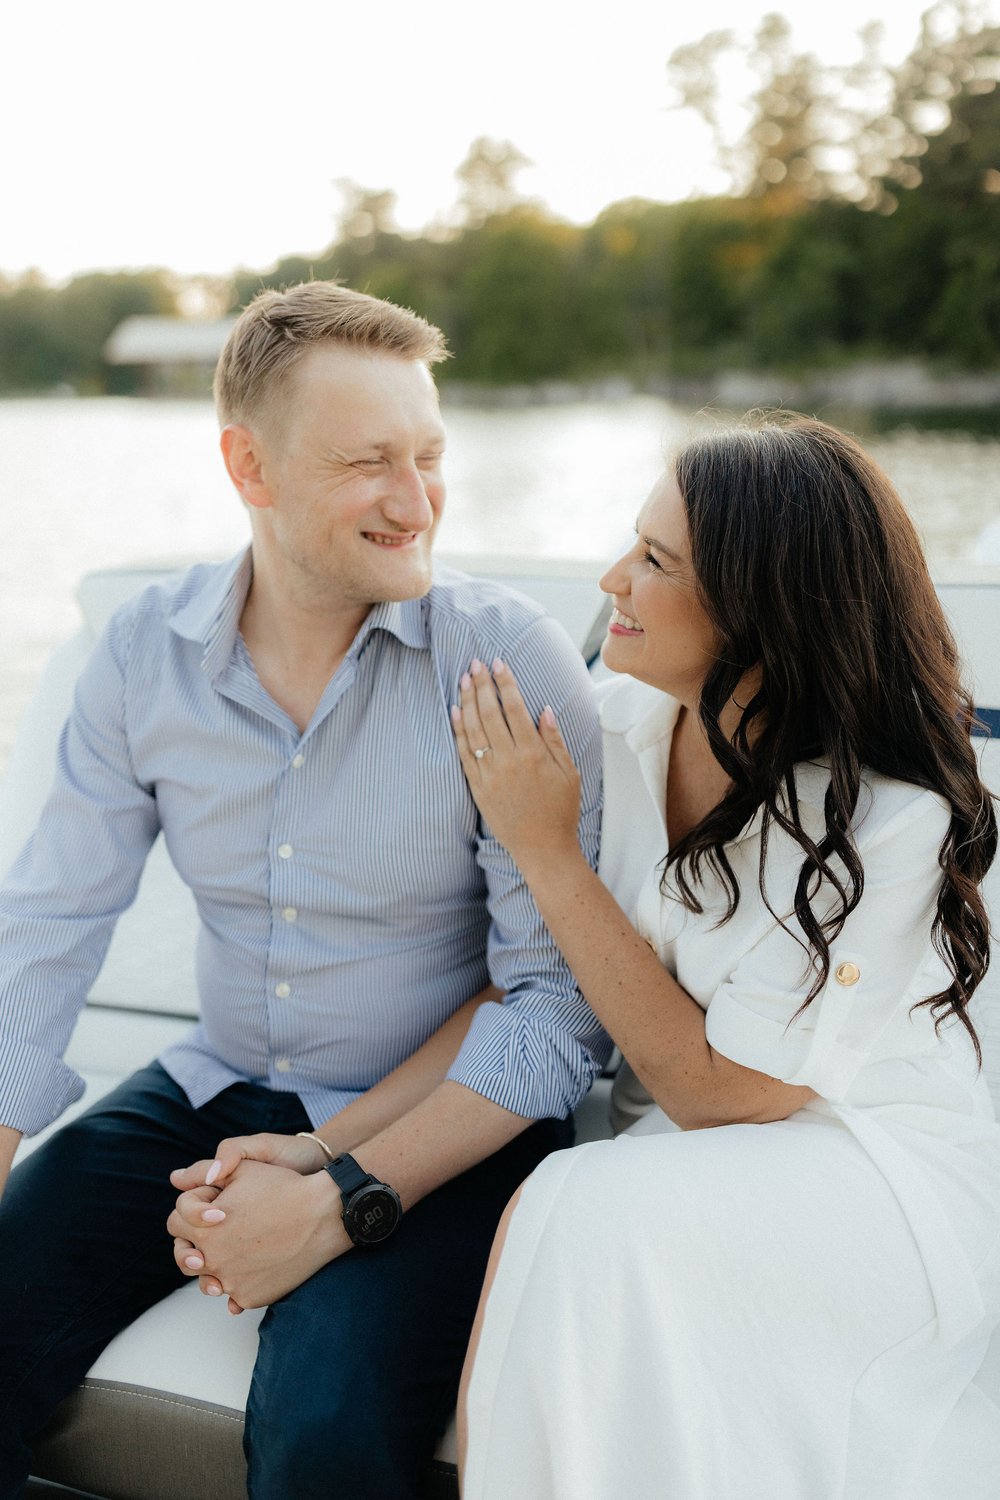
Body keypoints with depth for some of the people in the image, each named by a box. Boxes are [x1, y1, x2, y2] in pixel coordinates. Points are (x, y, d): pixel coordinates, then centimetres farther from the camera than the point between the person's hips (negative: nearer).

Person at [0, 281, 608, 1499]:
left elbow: (560, 1000, -16)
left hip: (445, 1123, -4)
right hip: (220, 1092, 4)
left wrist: (340, 1189, -21)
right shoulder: (146, 653, -3)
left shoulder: (512, 660, -15)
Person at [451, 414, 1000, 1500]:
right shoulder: (616, 727, -7)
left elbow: (718, 1092, -19)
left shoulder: (890, 818, -23)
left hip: (878, 1178, -4)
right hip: (686, 1165, 4)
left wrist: (546, 851, -21)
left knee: (581, 1221, -30)